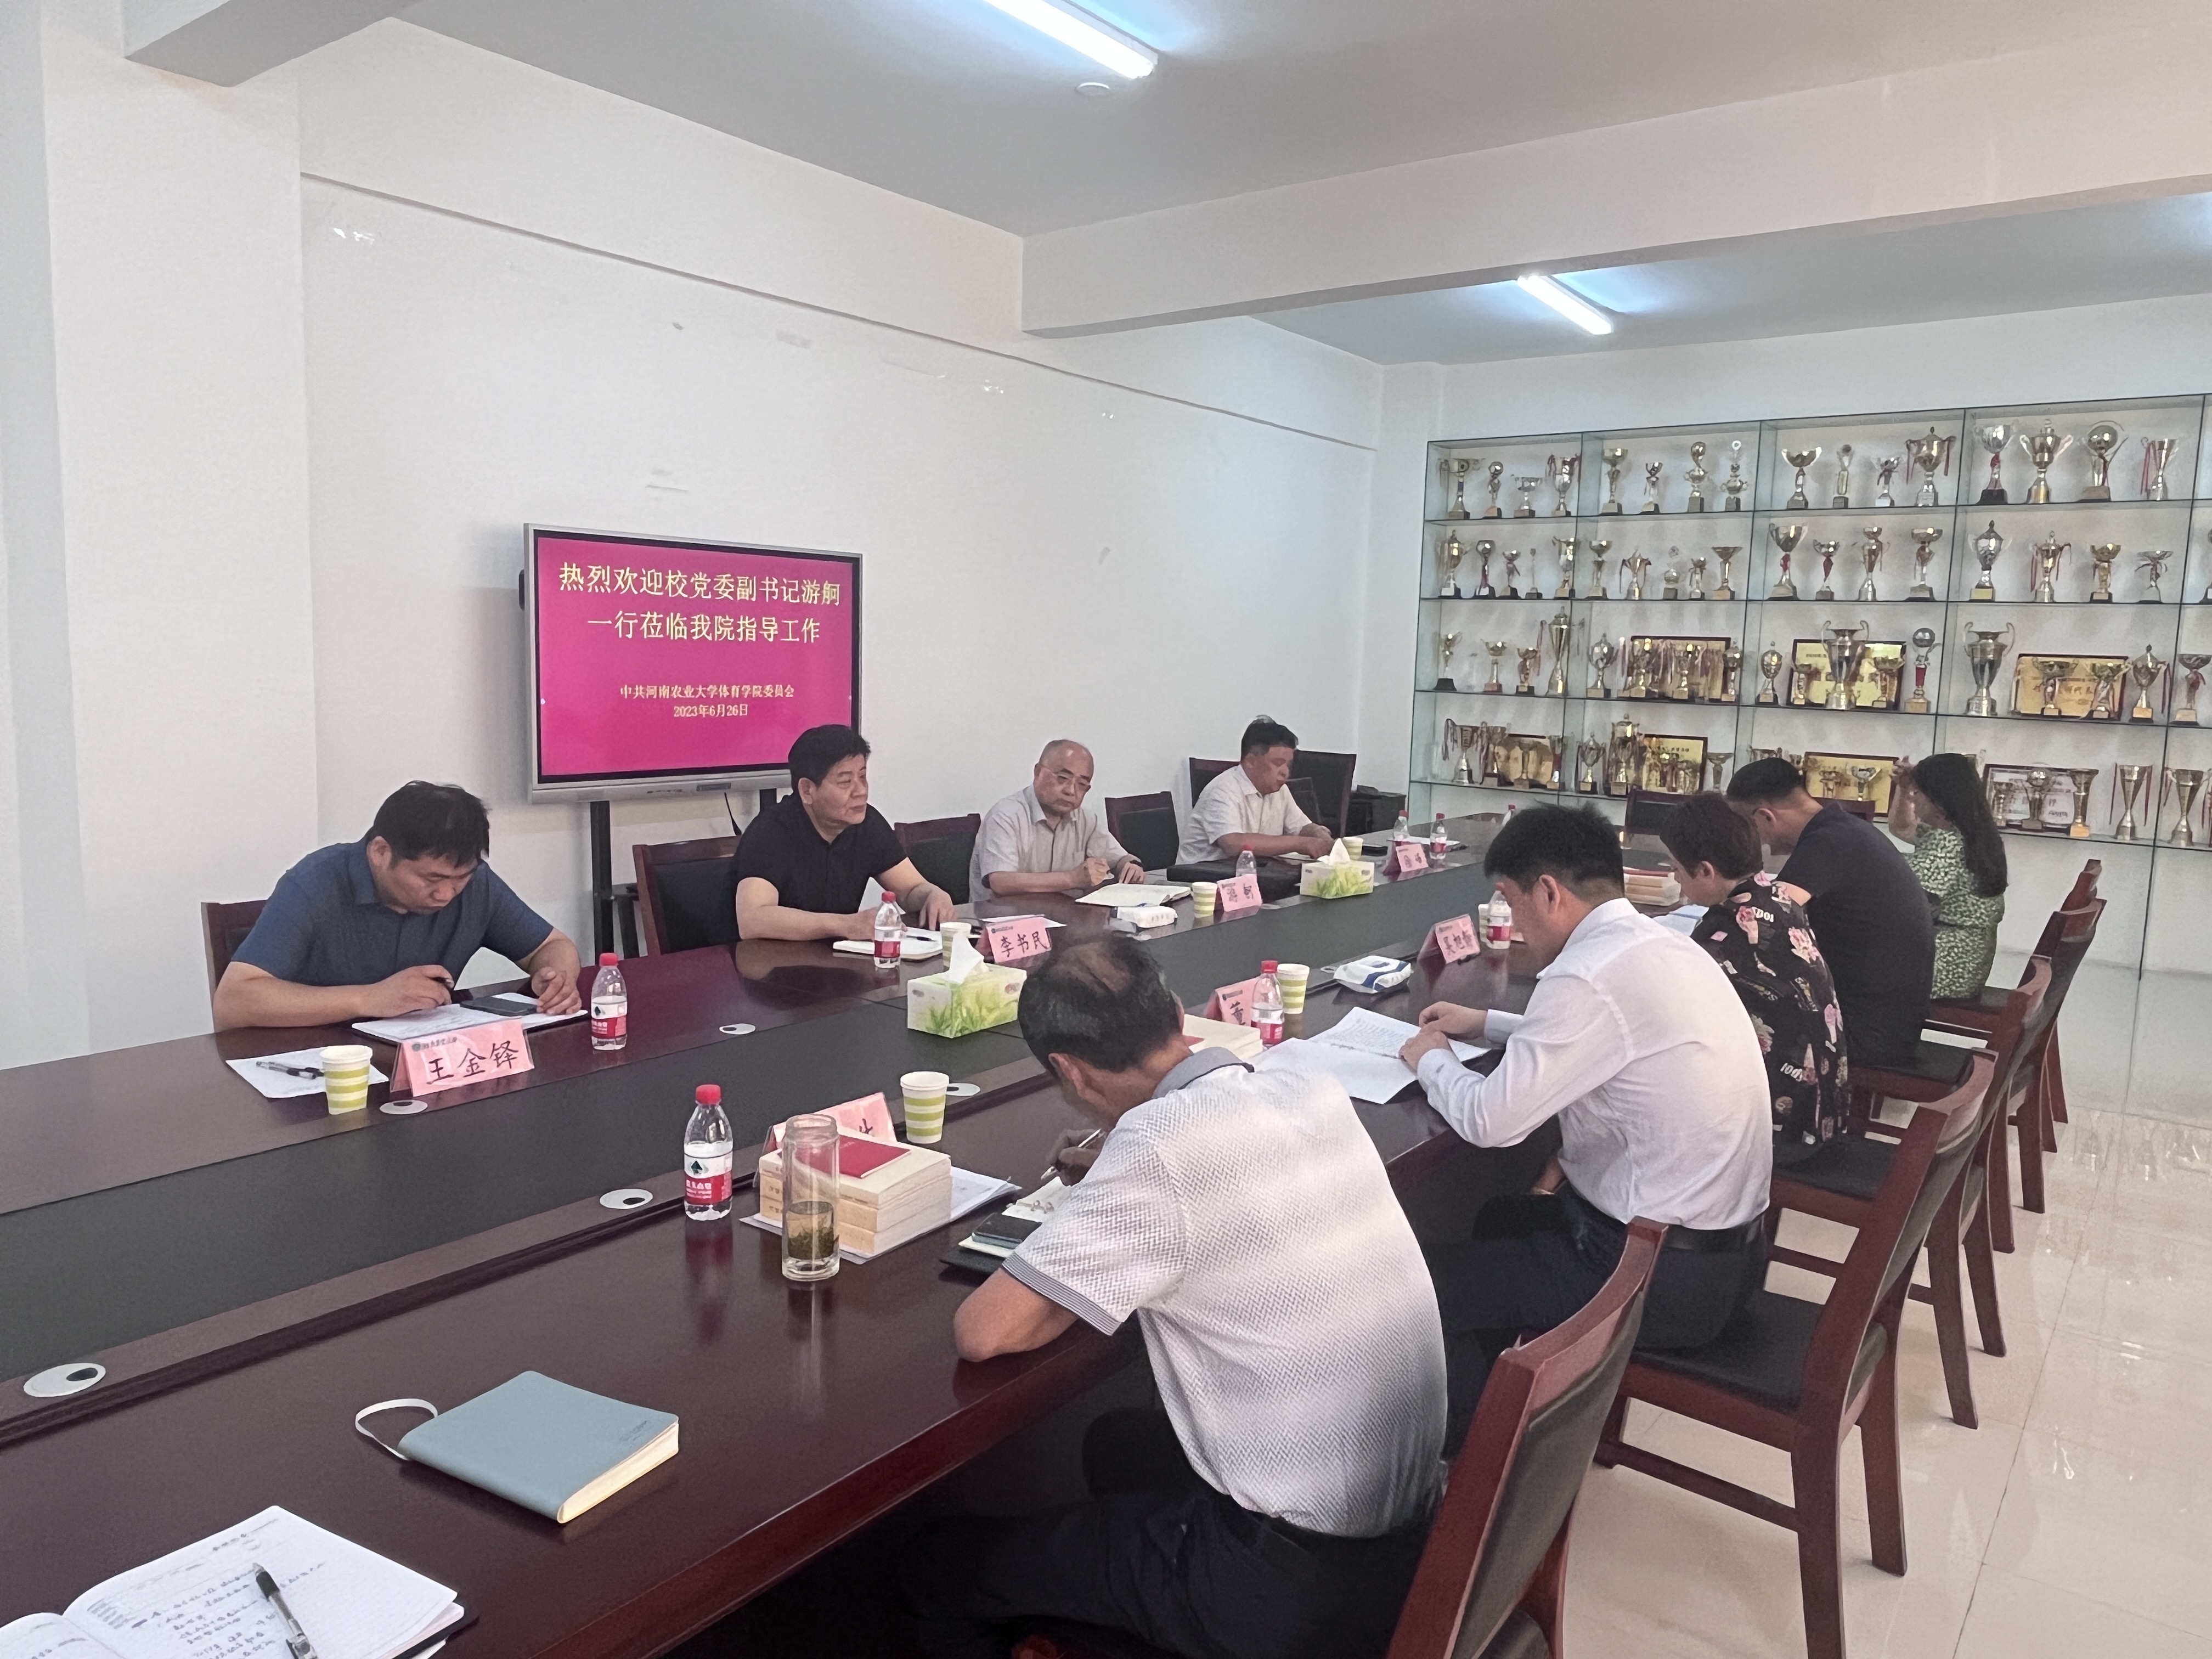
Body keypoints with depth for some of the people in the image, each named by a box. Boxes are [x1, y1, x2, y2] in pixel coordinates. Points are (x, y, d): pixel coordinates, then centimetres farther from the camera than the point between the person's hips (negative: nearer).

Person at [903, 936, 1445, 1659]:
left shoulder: (1162, 1139, -24)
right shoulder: (1315, 1091, -1)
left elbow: (982, 1331, -20)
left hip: (1295, 1585, -8)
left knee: (936, 1562, 10)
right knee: (1116, 1442, 33)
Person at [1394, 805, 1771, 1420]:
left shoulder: (1590, 977, -25)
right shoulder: (1663, 943, 3)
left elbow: (1490, 1122, -20)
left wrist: (1431, 1059, -1)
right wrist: (1487, 1024, 22)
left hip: (1669, 1276, -9)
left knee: (1429, 1277, 2)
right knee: (1500, 1219, 27)